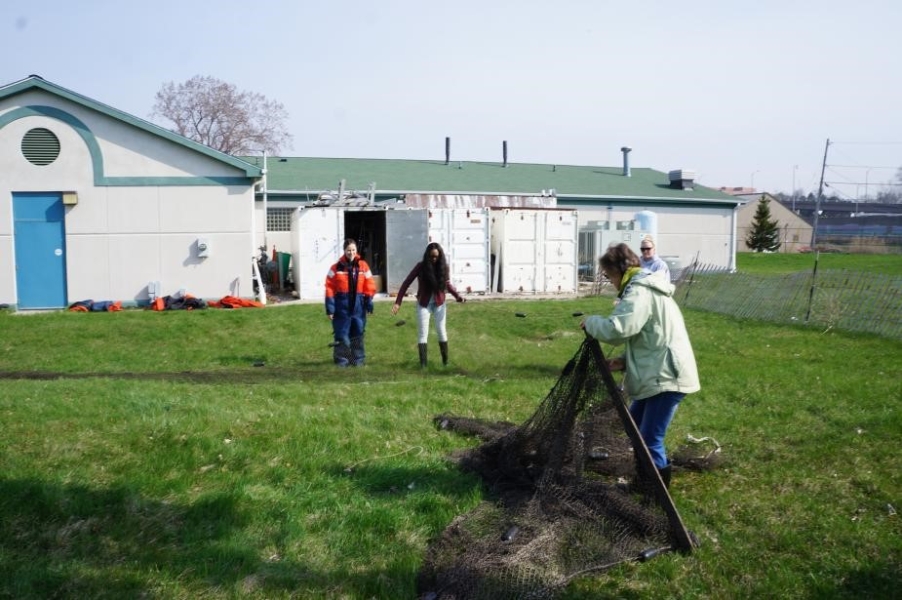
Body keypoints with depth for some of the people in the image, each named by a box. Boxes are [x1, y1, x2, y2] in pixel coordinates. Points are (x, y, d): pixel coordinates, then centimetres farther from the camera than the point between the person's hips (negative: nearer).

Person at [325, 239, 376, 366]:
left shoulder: (363, 266, 3)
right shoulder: (337, 267, -4)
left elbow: (369, 286, 7)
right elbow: (330, 288, -4)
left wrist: (369, 304, 3)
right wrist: (330, 307, -8)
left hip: (358, 304, 2)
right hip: (342, 304, -2)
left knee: (358, 333, 9)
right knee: (341, 334, -1)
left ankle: (358, 359, 19)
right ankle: (341, 360, 8)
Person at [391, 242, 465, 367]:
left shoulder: (443, 267, -7)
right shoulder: (421, 266, -14)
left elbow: (448, 284, 4)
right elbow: (406, 283, -11)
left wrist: (458, 296, -14)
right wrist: (398, 302, -17)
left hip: (439, 303, 2)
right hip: (423, 304, -2)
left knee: (441, 331, 7)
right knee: (423, 333, -3)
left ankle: (445, 360, 19)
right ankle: (423, 363, -2)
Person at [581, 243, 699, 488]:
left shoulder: (640, 292, -16)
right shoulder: (647, 288, 18)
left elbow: (617, 329, -29)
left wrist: (591, 322, -9)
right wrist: (625, 360, 8)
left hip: (666, 377, -11)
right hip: (659, 374, 11)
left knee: (650, 440, -7)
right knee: (634, 425, 23)